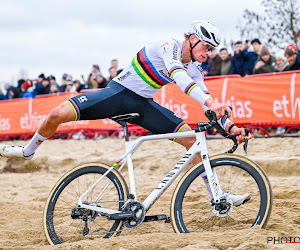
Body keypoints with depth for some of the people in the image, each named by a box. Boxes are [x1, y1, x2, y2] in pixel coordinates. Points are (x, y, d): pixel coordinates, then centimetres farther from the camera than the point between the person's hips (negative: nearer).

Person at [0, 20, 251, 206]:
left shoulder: (194, 69, 1)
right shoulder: (169, 46, -20)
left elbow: (208, 101, 2)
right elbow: (178, 76, -38)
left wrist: (229, 126, -16)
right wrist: (209, 101, -52)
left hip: (144, 105, 5)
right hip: (119, 92, -5)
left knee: (192, 138, -11)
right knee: (59, 114, -20)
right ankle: (29, 150, 11)